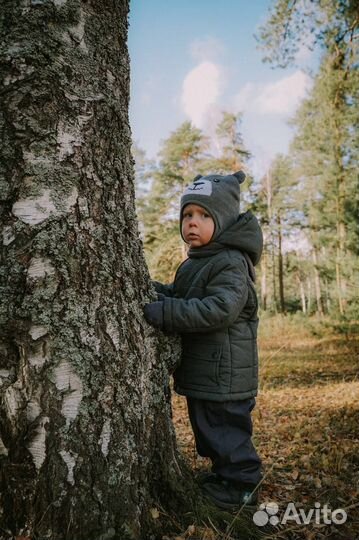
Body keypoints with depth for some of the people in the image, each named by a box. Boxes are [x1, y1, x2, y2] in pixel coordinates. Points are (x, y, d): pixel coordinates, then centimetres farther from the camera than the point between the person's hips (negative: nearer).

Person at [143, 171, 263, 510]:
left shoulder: (231, 263, -18)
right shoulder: (192, 265, 13)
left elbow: (218, 309, -30)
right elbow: (178, 297, 21)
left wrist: (161, 313, -32)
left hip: (223, 374, -10)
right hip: (201, 371, 10)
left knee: (226, 430, 6)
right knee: (208, 430, 23)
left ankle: (241, 486, 26)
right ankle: (224, 475, 42)